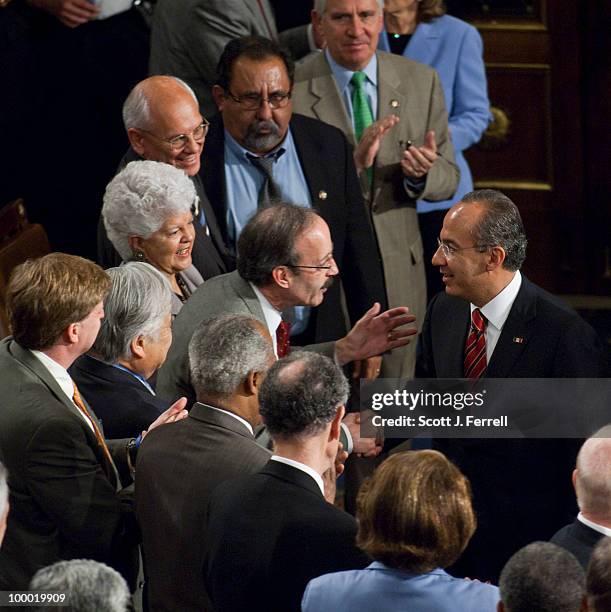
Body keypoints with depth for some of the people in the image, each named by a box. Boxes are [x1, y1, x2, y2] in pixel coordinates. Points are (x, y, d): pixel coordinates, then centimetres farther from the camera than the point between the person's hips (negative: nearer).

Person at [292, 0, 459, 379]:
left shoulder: (421, 82, 4)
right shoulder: (291, 88, -9)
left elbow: (448, 179, 7)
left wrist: (423, 174, -16)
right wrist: (352, 162, -27)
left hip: (398, 267, 3)